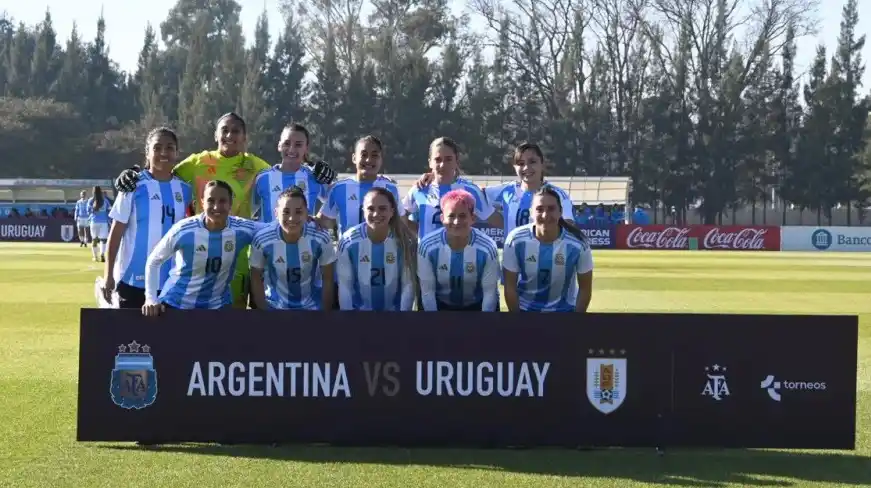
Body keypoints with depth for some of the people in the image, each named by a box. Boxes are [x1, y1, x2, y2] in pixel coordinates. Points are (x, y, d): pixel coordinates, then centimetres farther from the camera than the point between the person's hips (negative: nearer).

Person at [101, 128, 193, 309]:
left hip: (172, 280, 4)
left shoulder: (184, 190, 6)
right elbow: (116, 232, -3)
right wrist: (108, 274, -7)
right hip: (134, 278, -4)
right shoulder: (134, 186, -6)